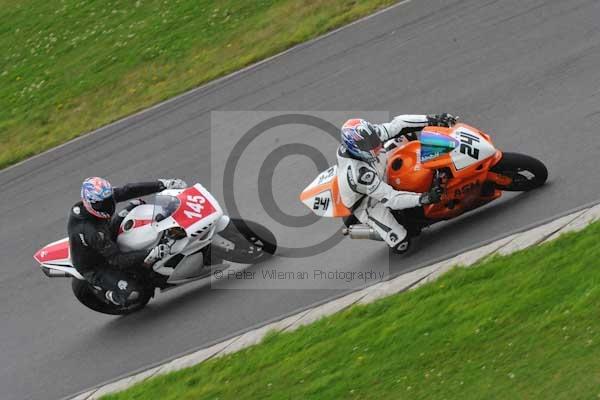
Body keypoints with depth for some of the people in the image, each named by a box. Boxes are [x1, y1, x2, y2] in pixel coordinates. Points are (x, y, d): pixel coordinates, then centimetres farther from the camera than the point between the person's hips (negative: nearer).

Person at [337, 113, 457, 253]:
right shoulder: (359, 173, -44)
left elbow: (397, 124, -21)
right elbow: (390, 198, -39)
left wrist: (433, 120, -28)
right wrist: (423, 199, -49)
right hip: (368, 204, -7)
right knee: (402, 245, -18)